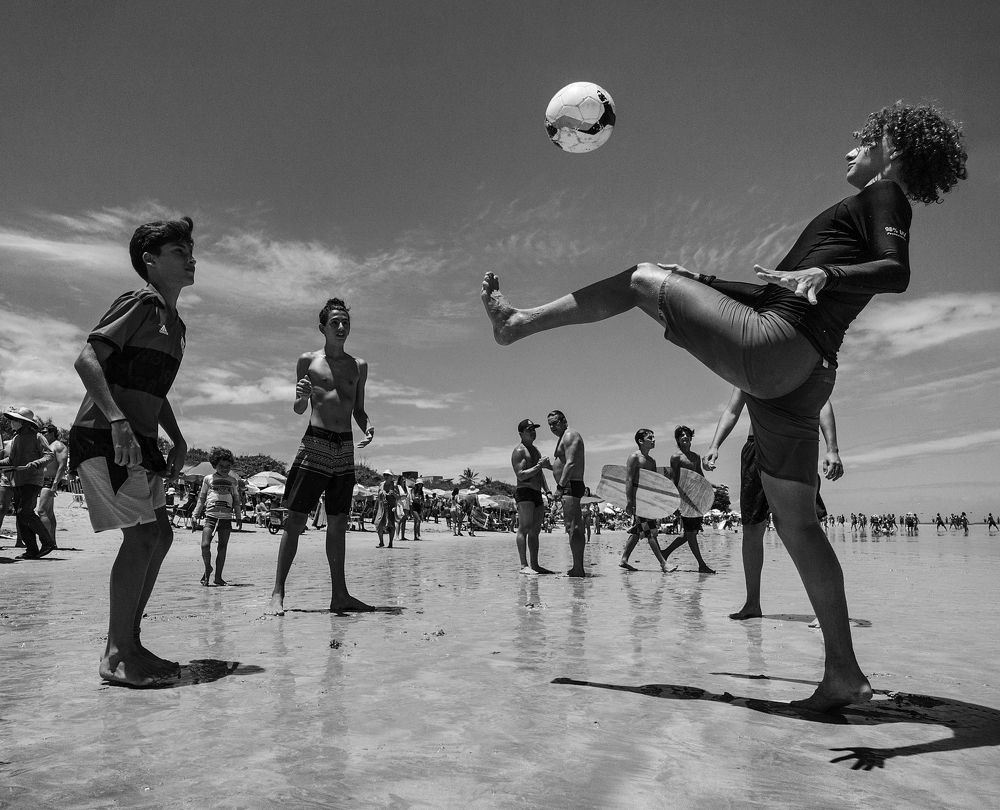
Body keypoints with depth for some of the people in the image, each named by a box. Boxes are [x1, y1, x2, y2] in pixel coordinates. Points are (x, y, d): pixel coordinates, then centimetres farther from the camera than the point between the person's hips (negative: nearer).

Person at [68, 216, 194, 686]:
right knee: (143, 534, -14)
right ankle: (117, 655, -6)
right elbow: (87, 360, -19)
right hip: (103, 436, -10)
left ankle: (127, 645, 16)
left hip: (137, 441, 10)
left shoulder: (175, 324, 20)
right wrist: (117, 421, -30)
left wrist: (178, 440, 19)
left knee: (160, 536, 8)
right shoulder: (140, 304, -8)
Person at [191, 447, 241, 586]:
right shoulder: (208, 479, 10)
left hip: (227, 517, 2)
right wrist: (195, 513, 7)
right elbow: (202, 498, 14)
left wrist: (238, 512, 8)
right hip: (211, 516, -1)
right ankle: (207, 568, 12)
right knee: (205, 545, -14)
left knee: (222, 547, 3)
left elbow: (236, 499, 20)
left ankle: (218, 577, 12)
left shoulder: (233, 480, 14)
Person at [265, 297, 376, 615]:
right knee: (295, 520, -6)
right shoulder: (308, 361, 5)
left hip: (346, 449, 3)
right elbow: (299, 410, 8)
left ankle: (339, 594, 10)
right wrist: (300, 397, -14)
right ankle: (277, 594, -3)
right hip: (315, 443, -3)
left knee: (338, 523, 6)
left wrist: (368, 426, -3)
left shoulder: (359, 366, 13)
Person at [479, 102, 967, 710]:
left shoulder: (884, 195, 8)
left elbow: (898, 273, -13)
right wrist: (699, 278, 39)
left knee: (645, 278, 3)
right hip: (802, 375, 9)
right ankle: (844, 674, 10)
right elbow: (778, 286, 36)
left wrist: (824, 275, -32)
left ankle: (519, 322, 9)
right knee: (798, 522, 8)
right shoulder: (871, 214, 34)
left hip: (773, 345, -9)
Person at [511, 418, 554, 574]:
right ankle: (524, 565, -17)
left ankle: (535, 564, 10)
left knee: (535, 531, 7)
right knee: (524, 528, -13)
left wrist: (547, 491, 20)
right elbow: (521, 475, -17)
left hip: (537, 494, 9)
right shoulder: (519, 451, -6)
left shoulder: (535, 450, 23)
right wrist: (539, 466, -20)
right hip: (524, 492, -9)